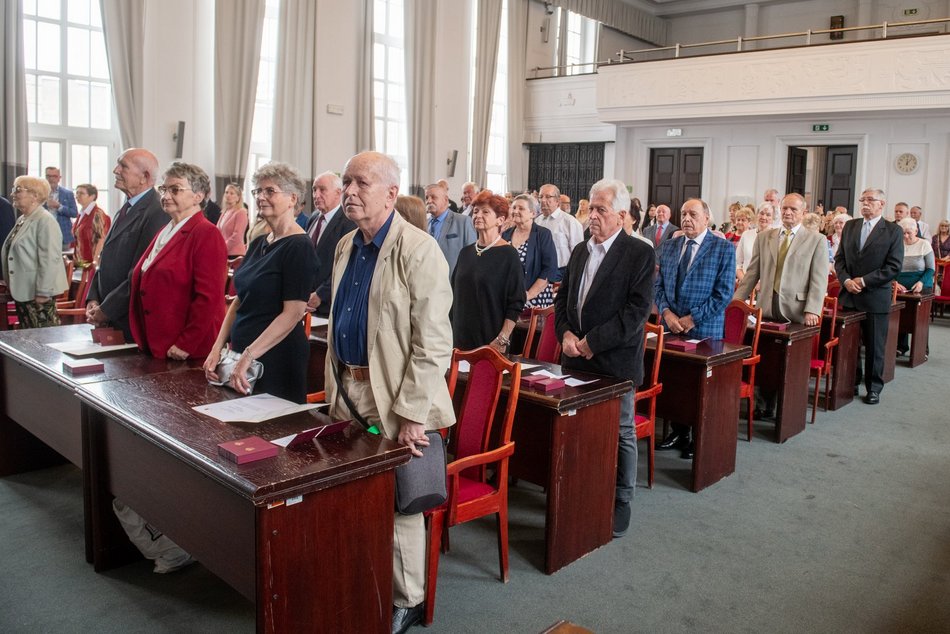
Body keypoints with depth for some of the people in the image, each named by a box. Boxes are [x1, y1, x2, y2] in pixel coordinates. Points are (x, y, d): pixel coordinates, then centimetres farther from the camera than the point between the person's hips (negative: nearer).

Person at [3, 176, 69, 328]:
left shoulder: (45, 220, -14)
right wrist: (11, 286, 21)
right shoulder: (21, 220, 15)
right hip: (21, 290, 9)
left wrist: (43, 292, -22)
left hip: (37, 292, -9)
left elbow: (49, 259, -20)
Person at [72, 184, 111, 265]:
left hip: (91, 262, -7)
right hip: (80, 261, 7)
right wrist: (76, 259, 15)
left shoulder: (97, 214, -10)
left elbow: (102, 239, -16)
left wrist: (96, 260, -21)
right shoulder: (82, 214, 13)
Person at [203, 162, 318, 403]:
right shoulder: (258, 244, 11)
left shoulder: (298, 247, -13)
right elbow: (240, 300, 13)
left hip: (277, 359, -8)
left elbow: (293, 313, -20)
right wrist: (217, 348, 3)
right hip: (241, 354, 8)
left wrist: (249, 356, -24)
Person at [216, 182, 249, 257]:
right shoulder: (225, 213, 16)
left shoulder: (241, 212, -7)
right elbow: (219, 233, 19)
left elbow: (237, 236, -15)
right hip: (224, 254, 7)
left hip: (235, 254, -7)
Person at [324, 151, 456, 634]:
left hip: (394, 401, -7)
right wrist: (335, 387, 14)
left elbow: (432, 342, -18)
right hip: (349, 395, 7)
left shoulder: (418, 251, -14)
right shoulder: (346, 248, 10)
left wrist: (411, 412, -20)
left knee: (397, 503, 6)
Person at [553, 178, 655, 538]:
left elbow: (637, 309, -16)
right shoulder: (580, 251, 12)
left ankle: (621, 502, 23)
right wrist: (565, 333, -3)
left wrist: (593, 341, -18)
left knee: (621, 434, 7)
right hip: (576, 359, 6)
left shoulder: (640, 254, -8)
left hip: (616, 362, -5)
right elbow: (562, 299, 16)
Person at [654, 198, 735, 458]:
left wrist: (693, 319, -13)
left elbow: (724, 293, -9)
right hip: (671, 327, 4)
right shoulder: (668, 246, 9)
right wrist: (666, 312, -8)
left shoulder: (724, 248, -5)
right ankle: (678, 433, 24)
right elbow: (658, 285, 10)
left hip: (704, 330, -4)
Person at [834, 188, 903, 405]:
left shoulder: (893, 231, -4)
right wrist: (846, 280, -9)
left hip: (876, 298, -3)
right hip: (849, 296, 3)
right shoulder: (850, 226, 9)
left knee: (874, 347, 6)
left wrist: (863, 281, -15)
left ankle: (873, 388, 18)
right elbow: (840, 258, 8)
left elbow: (894, 267, -10)